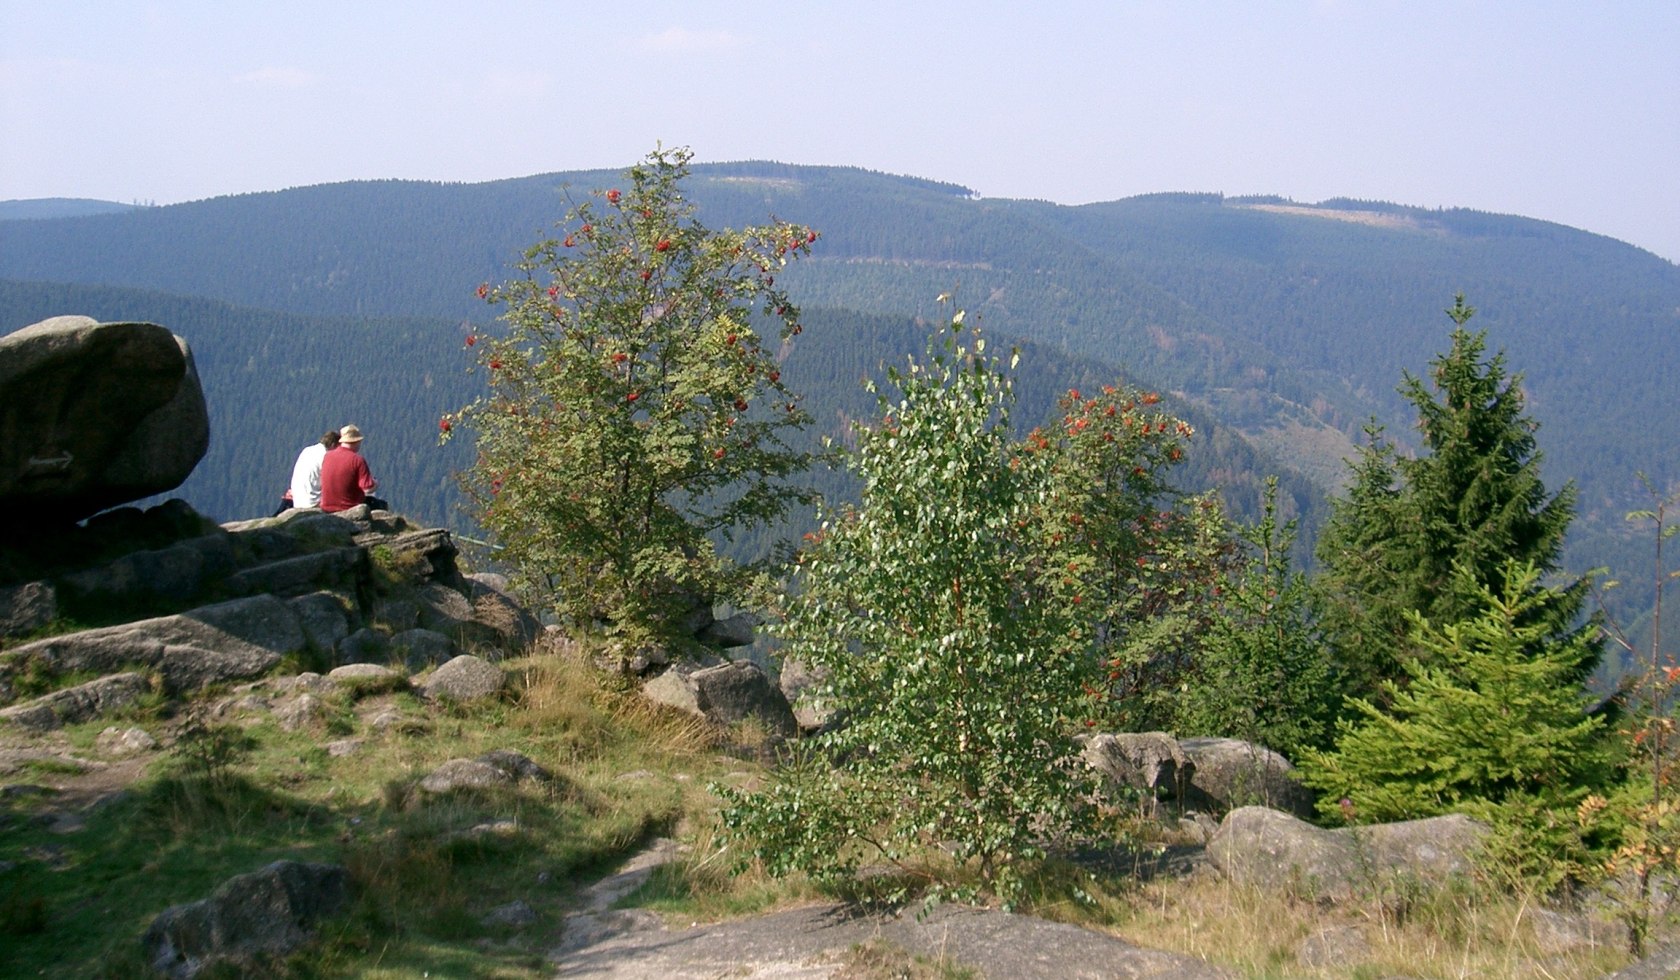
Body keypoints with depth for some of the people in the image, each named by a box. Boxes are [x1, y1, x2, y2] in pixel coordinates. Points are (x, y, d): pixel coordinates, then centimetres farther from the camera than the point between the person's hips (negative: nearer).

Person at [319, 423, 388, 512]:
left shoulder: (327, 456, 0)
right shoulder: (358, 460, -18)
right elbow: (368, 489, -22)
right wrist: (376, 483, 2)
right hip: (351, 508, -6)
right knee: (384, 506, 18)